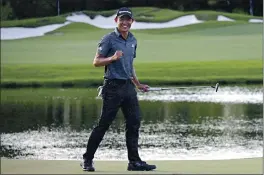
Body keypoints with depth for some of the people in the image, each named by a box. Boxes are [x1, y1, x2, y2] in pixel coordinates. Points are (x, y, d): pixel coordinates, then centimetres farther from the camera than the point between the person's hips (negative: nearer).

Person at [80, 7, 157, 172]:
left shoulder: (133, 40, 14)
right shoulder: (109, 39, -7)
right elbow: (96, 62, -10)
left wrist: (138, 84, 27)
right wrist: (113, 58, -25)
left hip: (129, 86, 7)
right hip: (113, 86, -7)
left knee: (134, 122, 4)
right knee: (104, 124, -5)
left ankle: (134, 161, 9)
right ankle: (87, 159, 4)